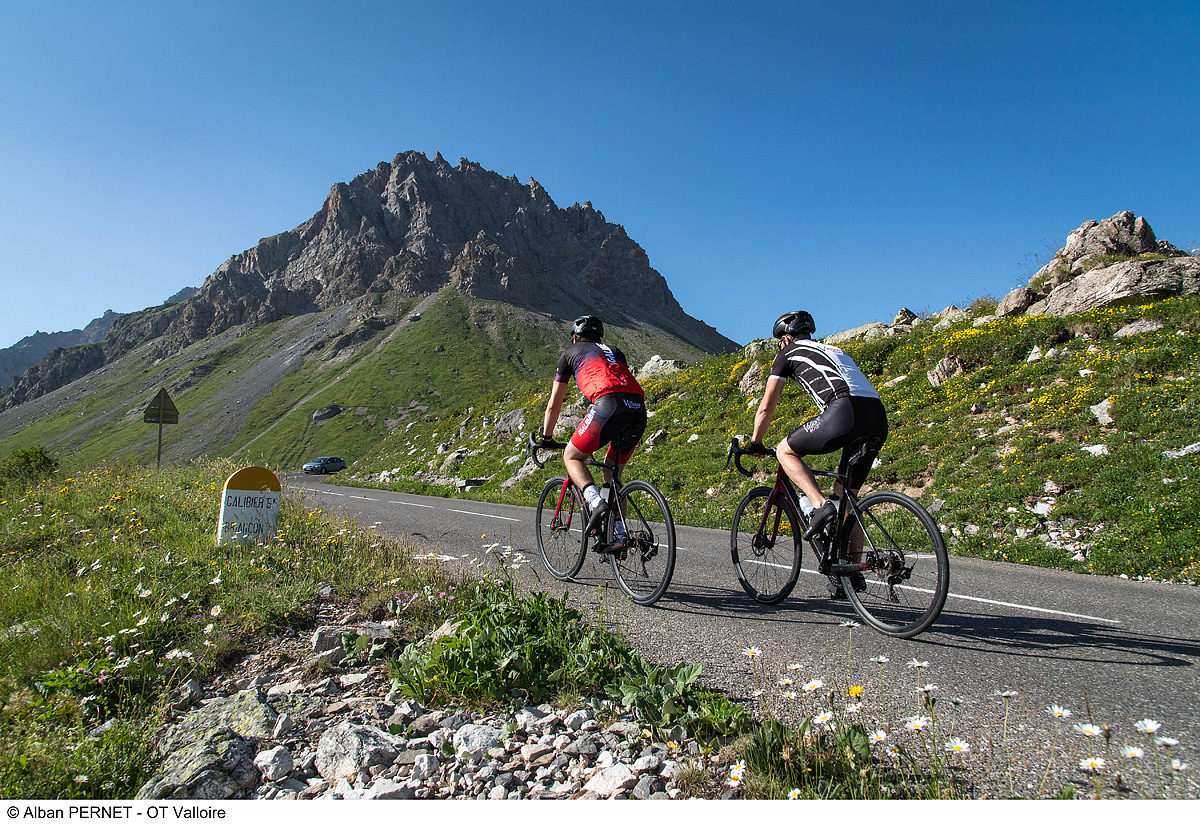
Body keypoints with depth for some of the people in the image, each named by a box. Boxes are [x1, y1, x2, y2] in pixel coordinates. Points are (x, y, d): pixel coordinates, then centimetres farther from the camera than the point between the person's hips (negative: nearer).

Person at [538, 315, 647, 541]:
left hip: (609, 405, -5)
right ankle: (618, 534, 19)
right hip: (639, 411, 5)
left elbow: (554, 404, 28)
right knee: (611, 470, 23)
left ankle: (595, 501, -11)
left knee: (572, 456, 14)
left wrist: (546, 438, 40)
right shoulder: (614, 352, 37)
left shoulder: (571, 352, 25)